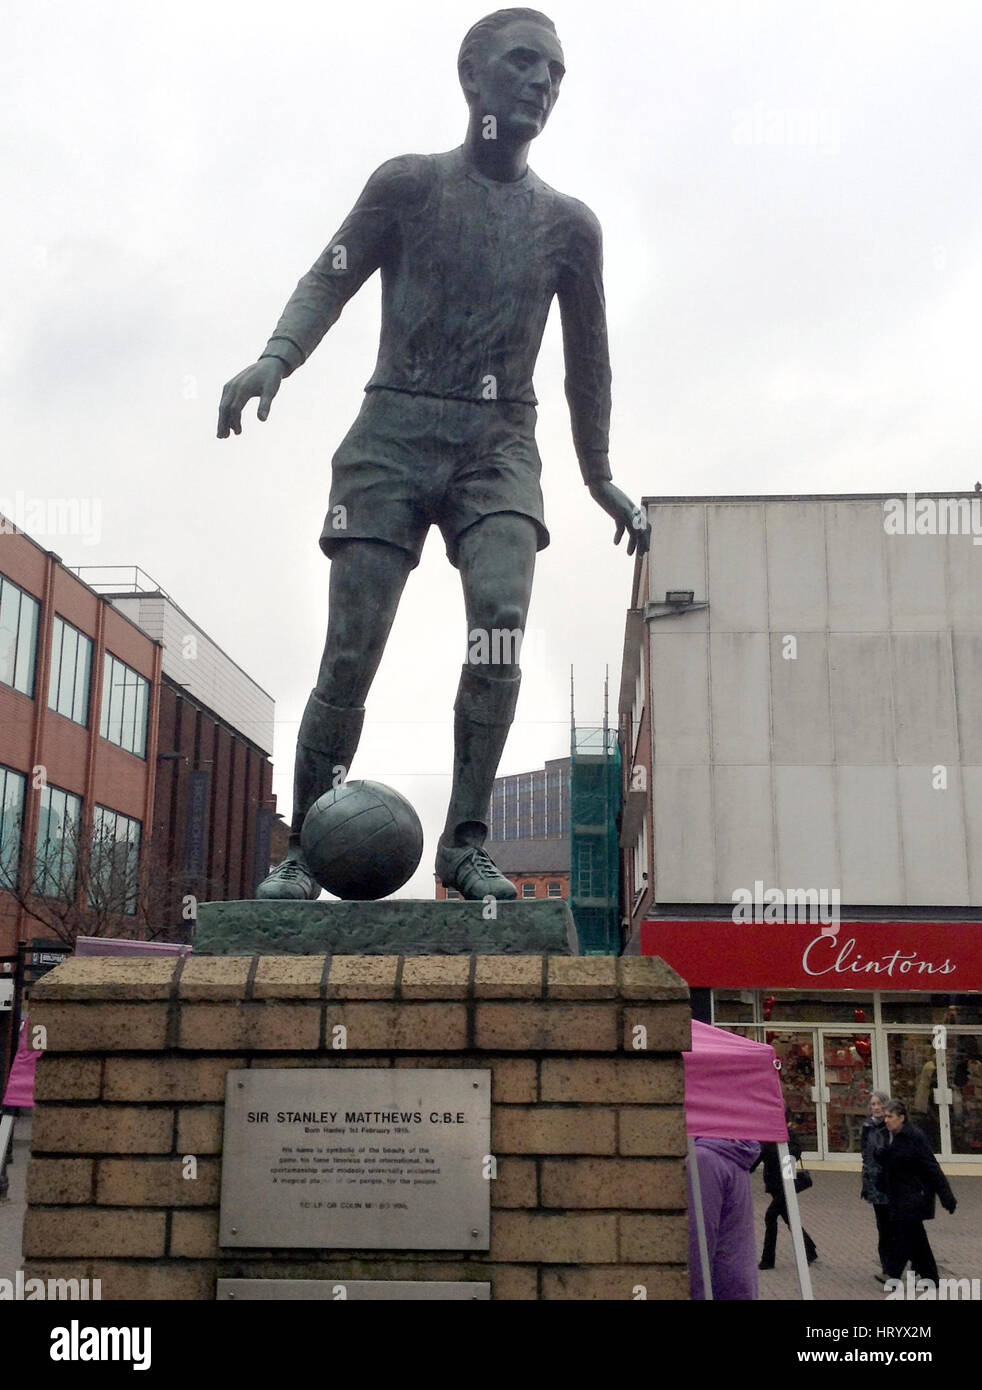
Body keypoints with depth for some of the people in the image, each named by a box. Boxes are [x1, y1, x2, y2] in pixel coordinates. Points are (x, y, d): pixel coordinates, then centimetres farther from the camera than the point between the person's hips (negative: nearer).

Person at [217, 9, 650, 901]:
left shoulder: (569, 225, 13)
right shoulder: (410, 184, 8)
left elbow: (587, 358, 19)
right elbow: (330, 280, 1)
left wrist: (600, 479, 23)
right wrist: (277, 357, -19)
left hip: (500, 441, 2)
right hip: (395, 430, -1)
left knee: (502, 619, -23)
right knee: (353, 649, -8)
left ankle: (466, 842, -17)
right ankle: (304, 851, 2)